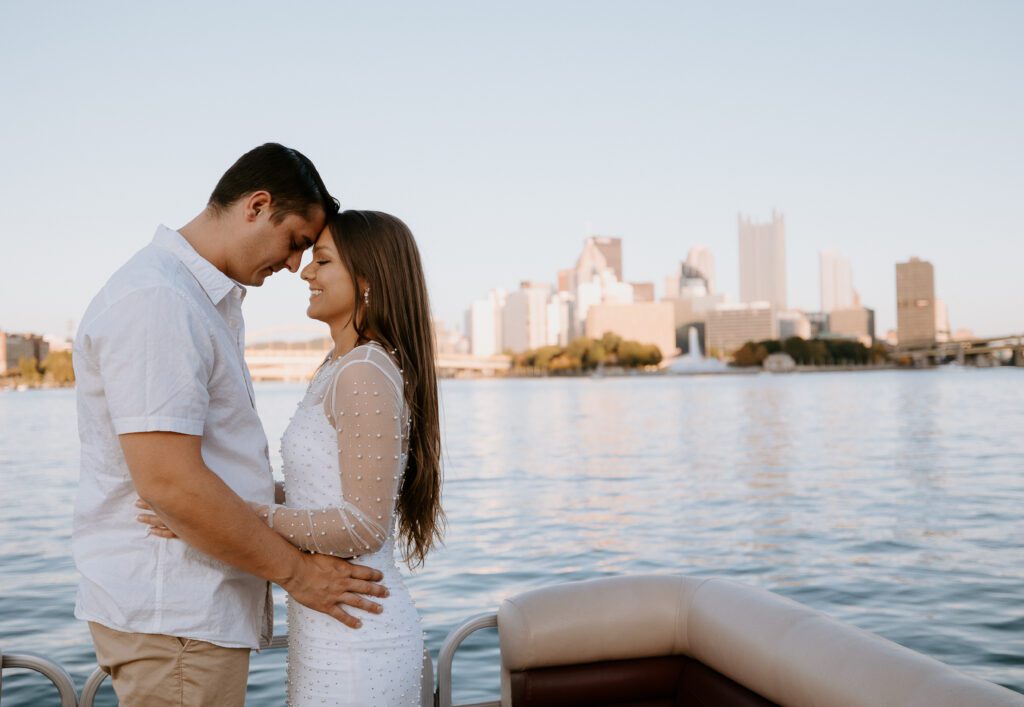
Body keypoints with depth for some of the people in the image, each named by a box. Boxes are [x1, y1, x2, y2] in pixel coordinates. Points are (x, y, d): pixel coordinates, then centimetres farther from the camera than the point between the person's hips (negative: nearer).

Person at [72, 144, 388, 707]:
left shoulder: (209, 300, 14)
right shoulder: (155, 301, -19)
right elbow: (169, 481, -25)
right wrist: (293, 570, -15)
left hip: (199, 604, 10)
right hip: (171, 614, -10)